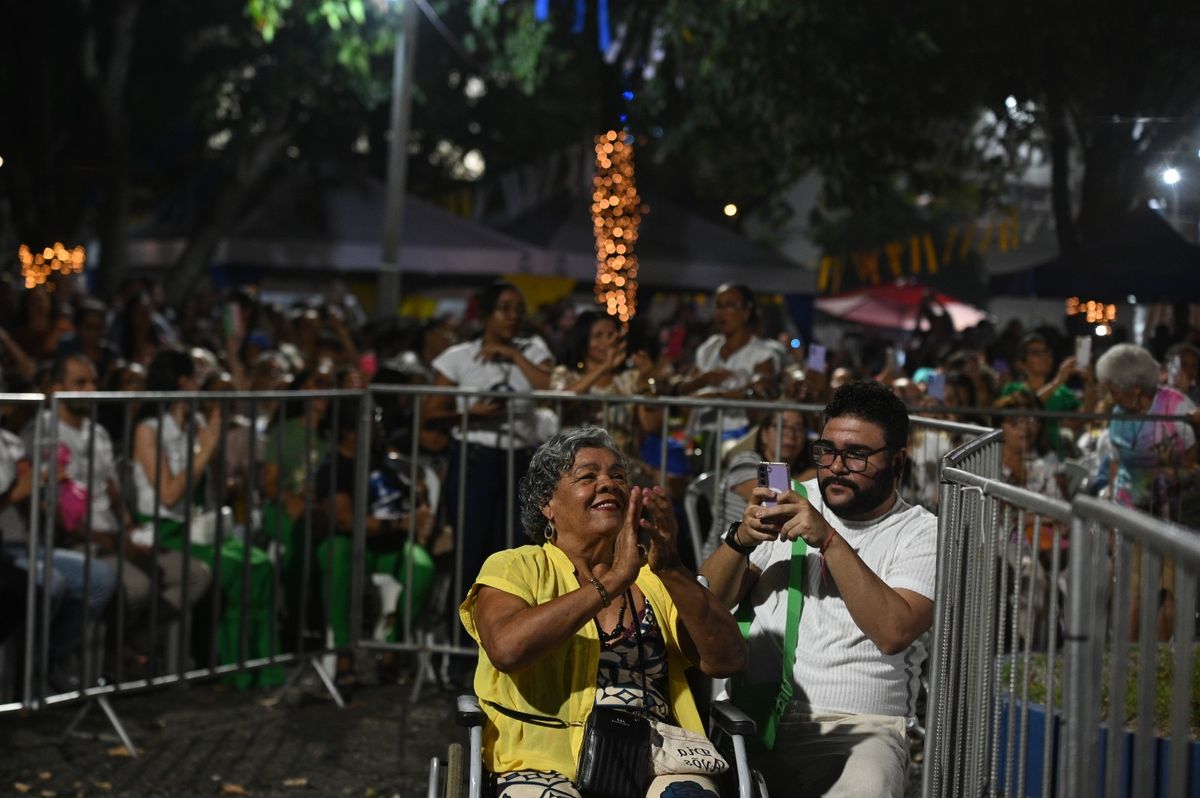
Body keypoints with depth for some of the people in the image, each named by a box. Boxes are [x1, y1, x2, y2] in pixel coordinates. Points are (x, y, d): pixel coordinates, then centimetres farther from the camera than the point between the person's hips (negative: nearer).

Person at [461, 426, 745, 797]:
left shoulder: (651, 578, 19)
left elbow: (726, 660, 4)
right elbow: (506, 647, -13)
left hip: (654, 766, 2)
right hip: (546, 767, -2)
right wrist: (613, 581, -13)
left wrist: (671, 569, -9)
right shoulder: (515, 568, 10)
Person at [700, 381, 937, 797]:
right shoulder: (789, 502, 15)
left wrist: (829, 541, -19)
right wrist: (741, 539, -10)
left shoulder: (921, 533, 4)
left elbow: (894, 632, -15)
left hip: (858, 728, -3)